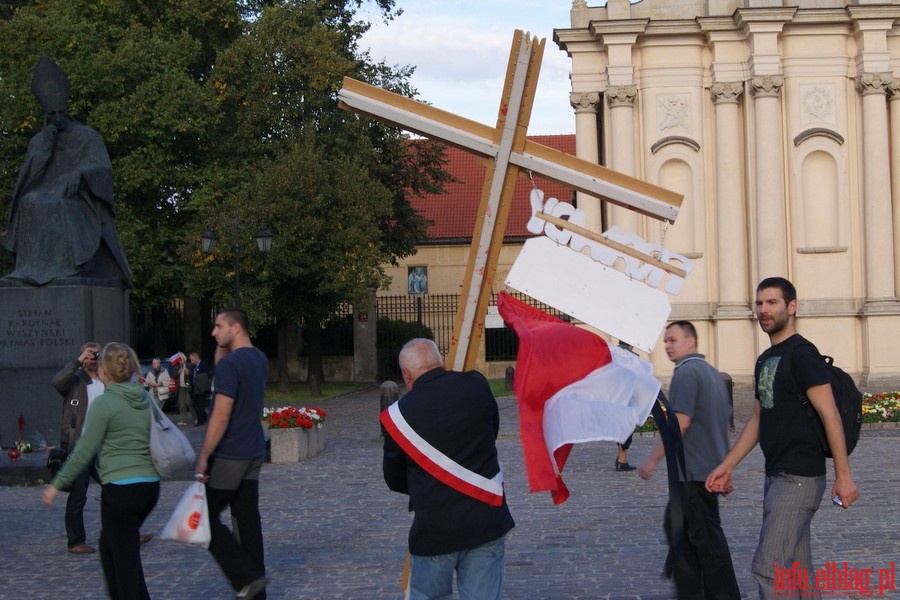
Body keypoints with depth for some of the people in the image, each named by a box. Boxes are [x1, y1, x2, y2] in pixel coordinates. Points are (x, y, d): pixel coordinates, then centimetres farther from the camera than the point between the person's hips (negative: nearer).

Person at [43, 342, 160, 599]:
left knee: (126, 560, -1)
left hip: (120, 489, -7)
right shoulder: (146, 399, 9)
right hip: (150, 485, 7)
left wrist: (57, 485, -1)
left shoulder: (104, 403, -10)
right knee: (109, 545, 24)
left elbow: (84, 452, -10)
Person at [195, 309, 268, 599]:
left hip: (229, 456, -8)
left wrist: (203, 456, -17)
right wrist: (222, 348, 14)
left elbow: (221, 416, -21)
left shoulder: (230, 364, -17)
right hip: (254, 453, 8)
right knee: (248, 519, 10)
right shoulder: (260, 360, 10)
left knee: (206, 517, 1)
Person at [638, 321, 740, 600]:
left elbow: (680, 422, -22)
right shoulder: (713, 373, 16)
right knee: (677, 524, 16)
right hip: (712, 468, 10)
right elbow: (725, 422, 20)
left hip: (693, 471, -10)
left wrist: (654, 460, -18)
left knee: (706, 536, -4)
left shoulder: (686, 372, -14)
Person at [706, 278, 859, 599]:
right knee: (796, 570, 12)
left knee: (768, 567, -13)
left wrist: (843, 475, -19)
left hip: (799, 477, -9)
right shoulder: (765, 360, 16)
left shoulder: (802, 353, -10)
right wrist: (727, 465, 18)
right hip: (777, 475, 9)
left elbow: (829, 414, -15)